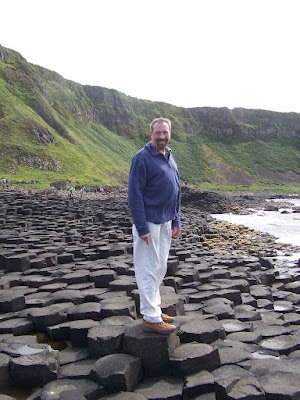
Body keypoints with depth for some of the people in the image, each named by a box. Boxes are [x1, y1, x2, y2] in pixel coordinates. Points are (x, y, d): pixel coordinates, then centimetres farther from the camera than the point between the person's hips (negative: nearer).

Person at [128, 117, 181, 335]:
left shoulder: (170, 158, 13)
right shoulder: (142, 158, -12)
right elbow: (135, 194, -16)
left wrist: (176, 221, 13)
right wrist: (142, 227, -20)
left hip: (166, 223, 8)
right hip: (149, 223, -8)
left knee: (160, 269, 15)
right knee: (149, 270, -2)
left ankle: (154, 309, 27)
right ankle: (151, 318, 7)